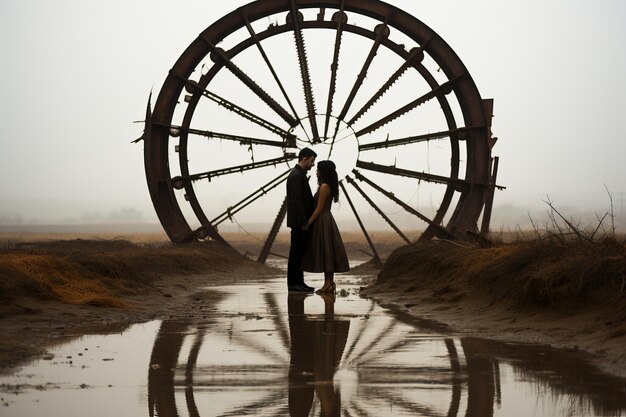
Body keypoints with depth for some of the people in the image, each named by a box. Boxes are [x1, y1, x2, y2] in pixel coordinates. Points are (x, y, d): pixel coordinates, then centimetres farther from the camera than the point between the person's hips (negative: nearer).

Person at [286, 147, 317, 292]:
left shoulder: (299, 174, 17)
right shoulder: (296, 176, -16)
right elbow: (296, 201, -21)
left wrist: (306, 221, 19)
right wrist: (303, 222, -21)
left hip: (301, 222, 10)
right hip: (299, 222, -10)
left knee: (299, 253, 11)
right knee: (296, 252, -7)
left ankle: (299, 282, 14)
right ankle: (293, 283, -4)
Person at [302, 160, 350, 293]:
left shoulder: (324, 187, -15)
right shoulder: (329, 186, 13)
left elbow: (319, 208, -16)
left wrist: (308, 223, -13)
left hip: (322, 221, -9)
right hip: (326, 220, 9)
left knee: (324, 251, -7)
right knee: (327, 252, 8)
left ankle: (328, 284, -7)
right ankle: (330, 283, 8)